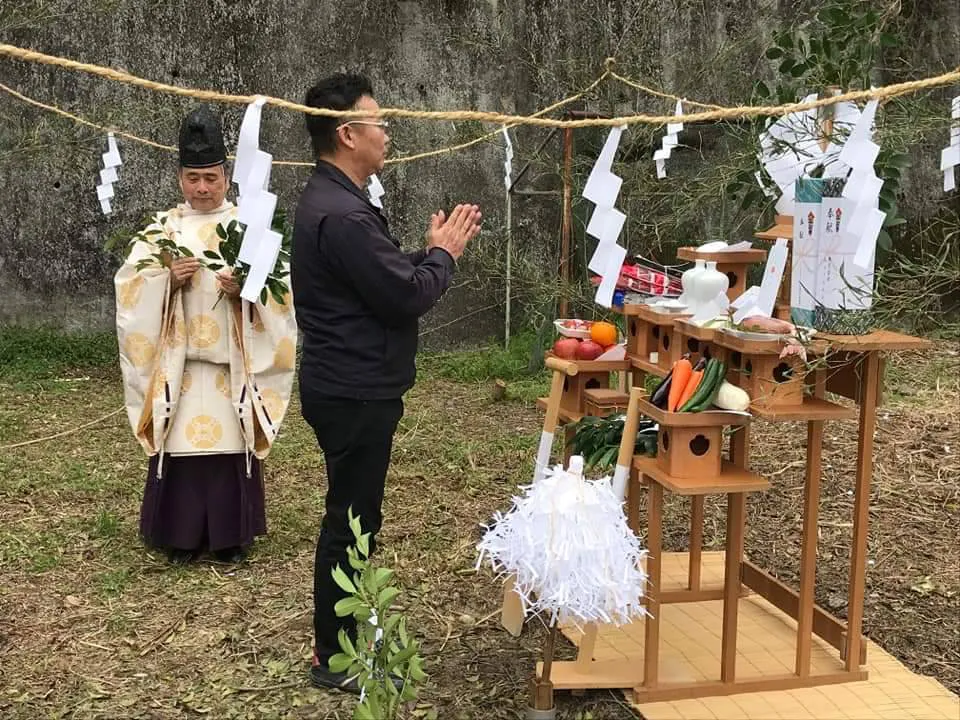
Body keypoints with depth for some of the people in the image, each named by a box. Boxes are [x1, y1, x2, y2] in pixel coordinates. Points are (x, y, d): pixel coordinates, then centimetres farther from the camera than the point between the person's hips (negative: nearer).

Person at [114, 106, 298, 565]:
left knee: (231, 444, 1)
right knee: (182, 444, 1)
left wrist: (245, 288, -18)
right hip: (177, 361, 1)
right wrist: (167, 280, -16)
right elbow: (130, 288, 1)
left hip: (234, 362, 0)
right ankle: (181, 536, 15)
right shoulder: (161, 229, 7)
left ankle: (231, 536, 15)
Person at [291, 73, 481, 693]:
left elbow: (386, 277, 15)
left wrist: (434, 250, 5)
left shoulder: (333, 201, 12)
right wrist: (444, 254, -5)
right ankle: (335, 659, 16)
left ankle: (344, 635, 35)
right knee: (352, 521, 1)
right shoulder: (342, 214, -23)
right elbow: (408, 297, -23)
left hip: (349, 386, 11)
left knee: (352, 516, 20)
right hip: (357, 394, -11)